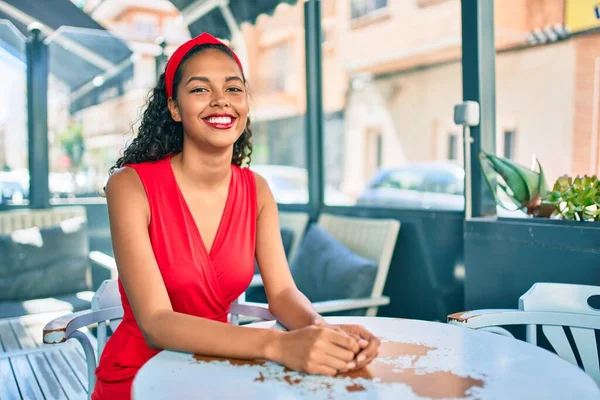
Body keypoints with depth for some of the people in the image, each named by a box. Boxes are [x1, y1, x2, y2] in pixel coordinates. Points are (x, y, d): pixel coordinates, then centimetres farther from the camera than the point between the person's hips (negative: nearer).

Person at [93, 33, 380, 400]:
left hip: (218, 369, 4)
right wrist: (278, 345, -37)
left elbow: (282, 292, -7)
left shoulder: (256, 190, -1)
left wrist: (322, 329, -29)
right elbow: (156, 323, -24)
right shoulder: (131, 185, -17)